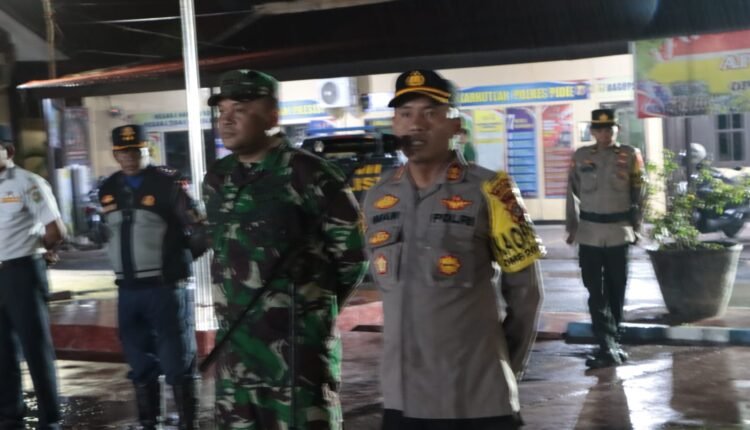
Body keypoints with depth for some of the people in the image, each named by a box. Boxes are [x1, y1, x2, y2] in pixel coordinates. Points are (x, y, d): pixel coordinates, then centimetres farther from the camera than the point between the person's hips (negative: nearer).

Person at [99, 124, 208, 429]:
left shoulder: (167, 184, -8)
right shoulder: (108, 190, 10)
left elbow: (199, 228, -6)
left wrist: (176, 259, 0)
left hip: (166, 288, -6)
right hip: (128, 290, 6)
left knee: (177, 361, -2)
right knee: (140, 363, 15)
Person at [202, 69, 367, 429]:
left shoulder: (307, 174, -12)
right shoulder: (217, 179, 10)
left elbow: (353, 253, -7)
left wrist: (314, 302, 3)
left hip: (299, 340, -7)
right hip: (234, 340, 7)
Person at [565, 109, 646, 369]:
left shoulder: (630, 155, 1)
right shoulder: (580, 156, 4)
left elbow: (639, 193, 6)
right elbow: (573, 193, 9)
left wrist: (635, 226, 4)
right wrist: (572, 227, 7)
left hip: (619, 231, 0)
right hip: (589, 232, 0)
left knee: (616, 290, 9)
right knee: (596, 292, -4)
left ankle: (610, 344, 22)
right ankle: (609, 347, -5)